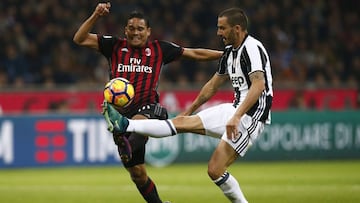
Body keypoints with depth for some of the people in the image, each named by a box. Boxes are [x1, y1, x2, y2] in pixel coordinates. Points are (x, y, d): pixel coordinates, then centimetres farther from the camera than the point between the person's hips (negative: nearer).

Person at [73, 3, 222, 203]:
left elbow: (195, 53, 15)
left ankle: (128, 149, -72)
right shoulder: (115, 46, 10)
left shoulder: (159, 48, 9)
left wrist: (226, 54, 13)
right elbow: (80, 39, 6)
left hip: (147, 110, -3)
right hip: (122, 111, 3)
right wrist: (95, 16, -7)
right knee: (137, 173, 6)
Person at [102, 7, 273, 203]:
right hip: (235, 110, 9)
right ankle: (125, 125, 3)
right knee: (182, 122, 4)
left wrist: (236, 117, -37)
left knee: (215, 170, -14)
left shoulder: (252, 48, -16)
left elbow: (259, 85, -30)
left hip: (251, 115, -9)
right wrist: (189, 111, 33)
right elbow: (213, 86, 27)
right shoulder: (230, 51, 14)